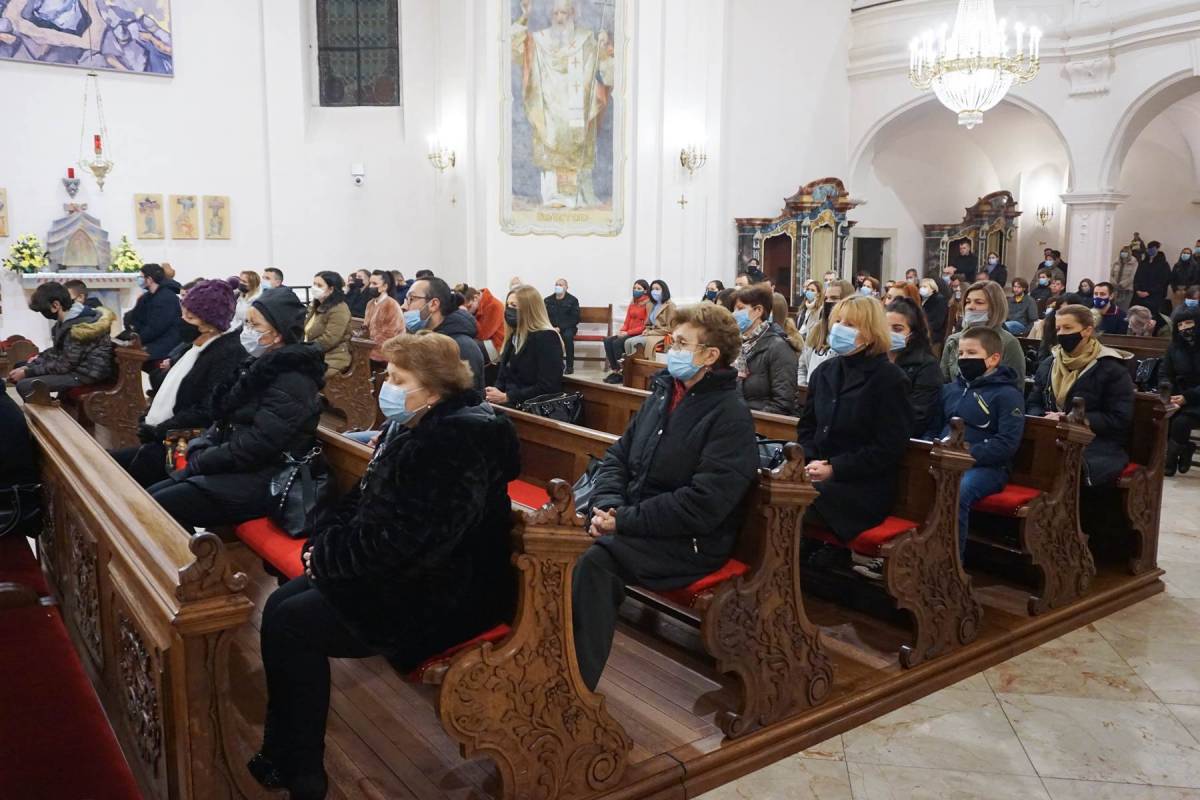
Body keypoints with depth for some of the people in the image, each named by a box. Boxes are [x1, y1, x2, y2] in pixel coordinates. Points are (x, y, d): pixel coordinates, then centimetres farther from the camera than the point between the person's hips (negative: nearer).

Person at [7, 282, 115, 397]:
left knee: (24, 386, -17)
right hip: (75, 364, 10)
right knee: (20, 366, 14)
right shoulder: (68, 318, 4)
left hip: (87, 373, -10)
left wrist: (27, 372, -14)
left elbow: (64, 366, -21)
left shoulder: (77, 327, -26)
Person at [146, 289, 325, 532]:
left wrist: (199, 462, -11)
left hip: (263, 481, -9)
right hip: (236, 467, 9)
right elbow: (224, 417, 14)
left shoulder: (292, 383, -19)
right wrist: (200, 451, -3)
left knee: (156, 509, -13)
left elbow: (254, 447, -23)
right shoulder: (262, 366, 11)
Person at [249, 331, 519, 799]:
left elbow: (402, 540, -28)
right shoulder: (414, 427, 9)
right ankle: (283, 756, 14)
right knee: (280, 605, 4)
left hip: (443, 593, -10)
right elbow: (367, 500, 16)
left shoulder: (456, 444, -24)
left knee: (291, 626, -9)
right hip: (404, 571, 10)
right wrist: (325, 541, -1)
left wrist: (327, 558, -15)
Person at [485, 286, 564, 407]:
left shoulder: (546, 338, -9)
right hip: (508, 404, 8)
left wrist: (507, 397, -17)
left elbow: (548, 387, -18)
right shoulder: (514, 336, 17)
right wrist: (495, 391, -5)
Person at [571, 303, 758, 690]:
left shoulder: (731, 417, -13)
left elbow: (701, 505, -21)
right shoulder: (663, 393, 11)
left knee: (595, 560, -29)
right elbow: (618, 456, 12)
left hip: (689, 542, -7)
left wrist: (625, 520, -20)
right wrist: (607, 506, -7)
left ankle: (578, 686, -21)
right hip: (633, 520, 7)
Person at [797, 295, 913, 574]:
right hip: (820, 475, 6)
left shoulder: (889, 379, -6)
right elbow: (807, 426, 17)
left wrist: (835, 469, -18)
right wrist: (809, 461, -4)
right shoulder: (825, 371, 13)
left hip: (865, 487, -6)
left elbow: (888, 449, -11)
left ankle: (830, 554, -4)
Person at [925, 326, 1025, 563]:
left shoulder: (1007, 394, -1)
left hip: (987, 466, -6)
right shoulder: (950, 389, 19)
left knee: (956, 492, -36)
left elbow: (1007, 444, -12)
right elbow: (933, 428, 22)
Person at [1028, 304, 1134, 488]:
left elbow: (1119, 420, -8)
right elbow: (1033, 404, 16)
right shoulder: (1049, 364, 16)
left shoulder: (1112, 368, -2)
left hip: (1098, 446, -4)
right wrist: (1044, 419, -8)